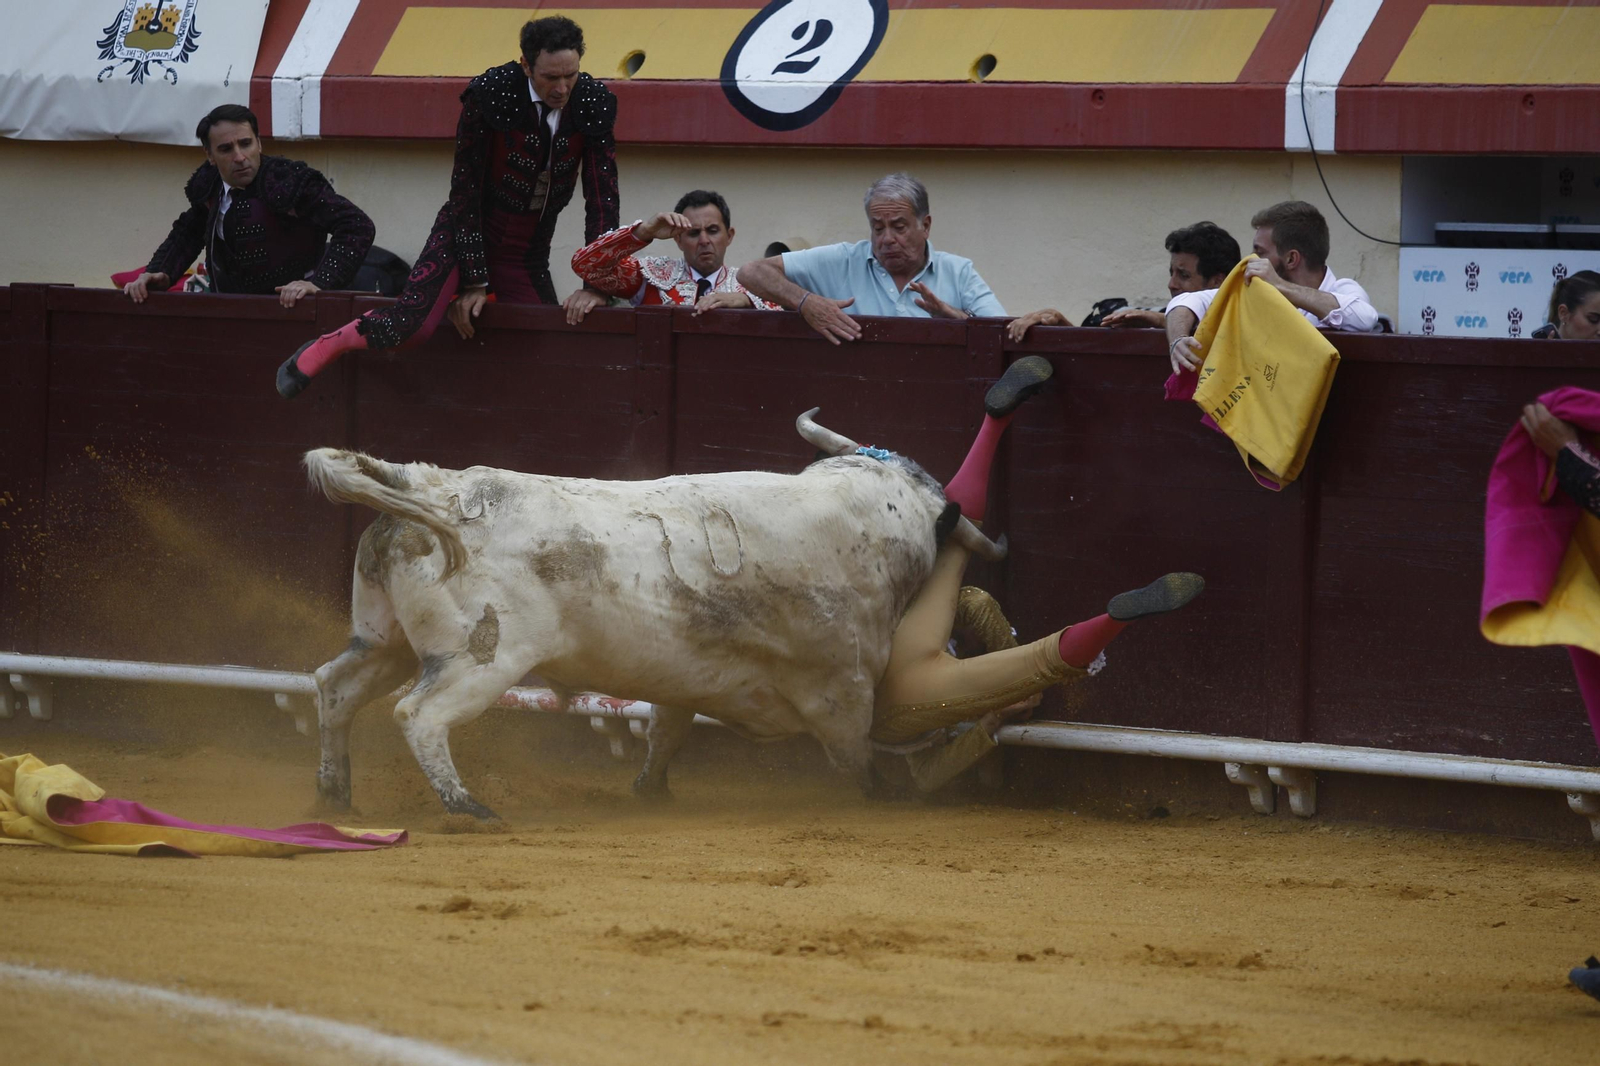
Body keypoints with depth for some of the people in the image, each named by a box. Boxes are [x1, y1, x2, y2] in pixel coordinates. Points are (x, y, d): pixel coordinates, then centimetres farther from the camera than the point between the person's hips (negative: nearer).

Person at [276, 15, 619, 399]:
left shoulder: (595, 104, -12)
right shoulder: (488, 94, -21)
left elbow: (602, 198, -9)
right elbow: (465, 192, -16)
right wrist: (473, 282, -16)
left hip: (529, 253, 4)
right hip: (467, 233, -4)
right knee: (412, 325, -27)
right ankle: (328, 345, 3)